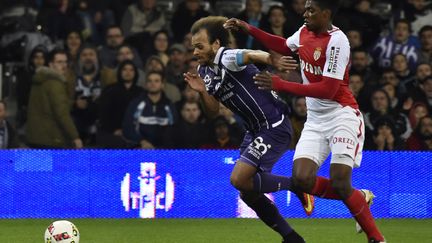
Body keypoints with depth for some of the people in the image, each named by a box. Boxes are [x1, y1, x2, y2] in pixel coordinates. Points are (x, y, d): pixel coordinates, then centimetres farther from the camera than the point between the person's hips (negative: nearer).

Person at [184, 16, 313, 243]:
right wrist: (202, 91, -8)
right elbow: (213, 112, 13)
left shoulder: (227, 58, -19)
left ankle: (296, 185, 1)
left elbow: (253, 54, -41)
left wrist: (273, 60, -64)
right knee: (247, 192, 8)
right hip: (255, 130, 10)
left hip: (274, 126, -10)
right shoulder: (204, 71, 9)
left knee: (240, 179, -18)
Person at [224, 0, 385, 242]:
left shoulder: (337, 41, -19)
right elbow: (284, 46, 29)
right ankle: (360, 198, 11)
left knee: (340, 185, -18)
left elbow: (328, 89, -25)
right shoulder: (304, 32, 5)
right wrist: (249, 29, 21)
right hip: (315, 120, 7)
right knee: (302, 179, -12)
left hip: (341, 115, -7)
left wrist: (280, 84, -25)